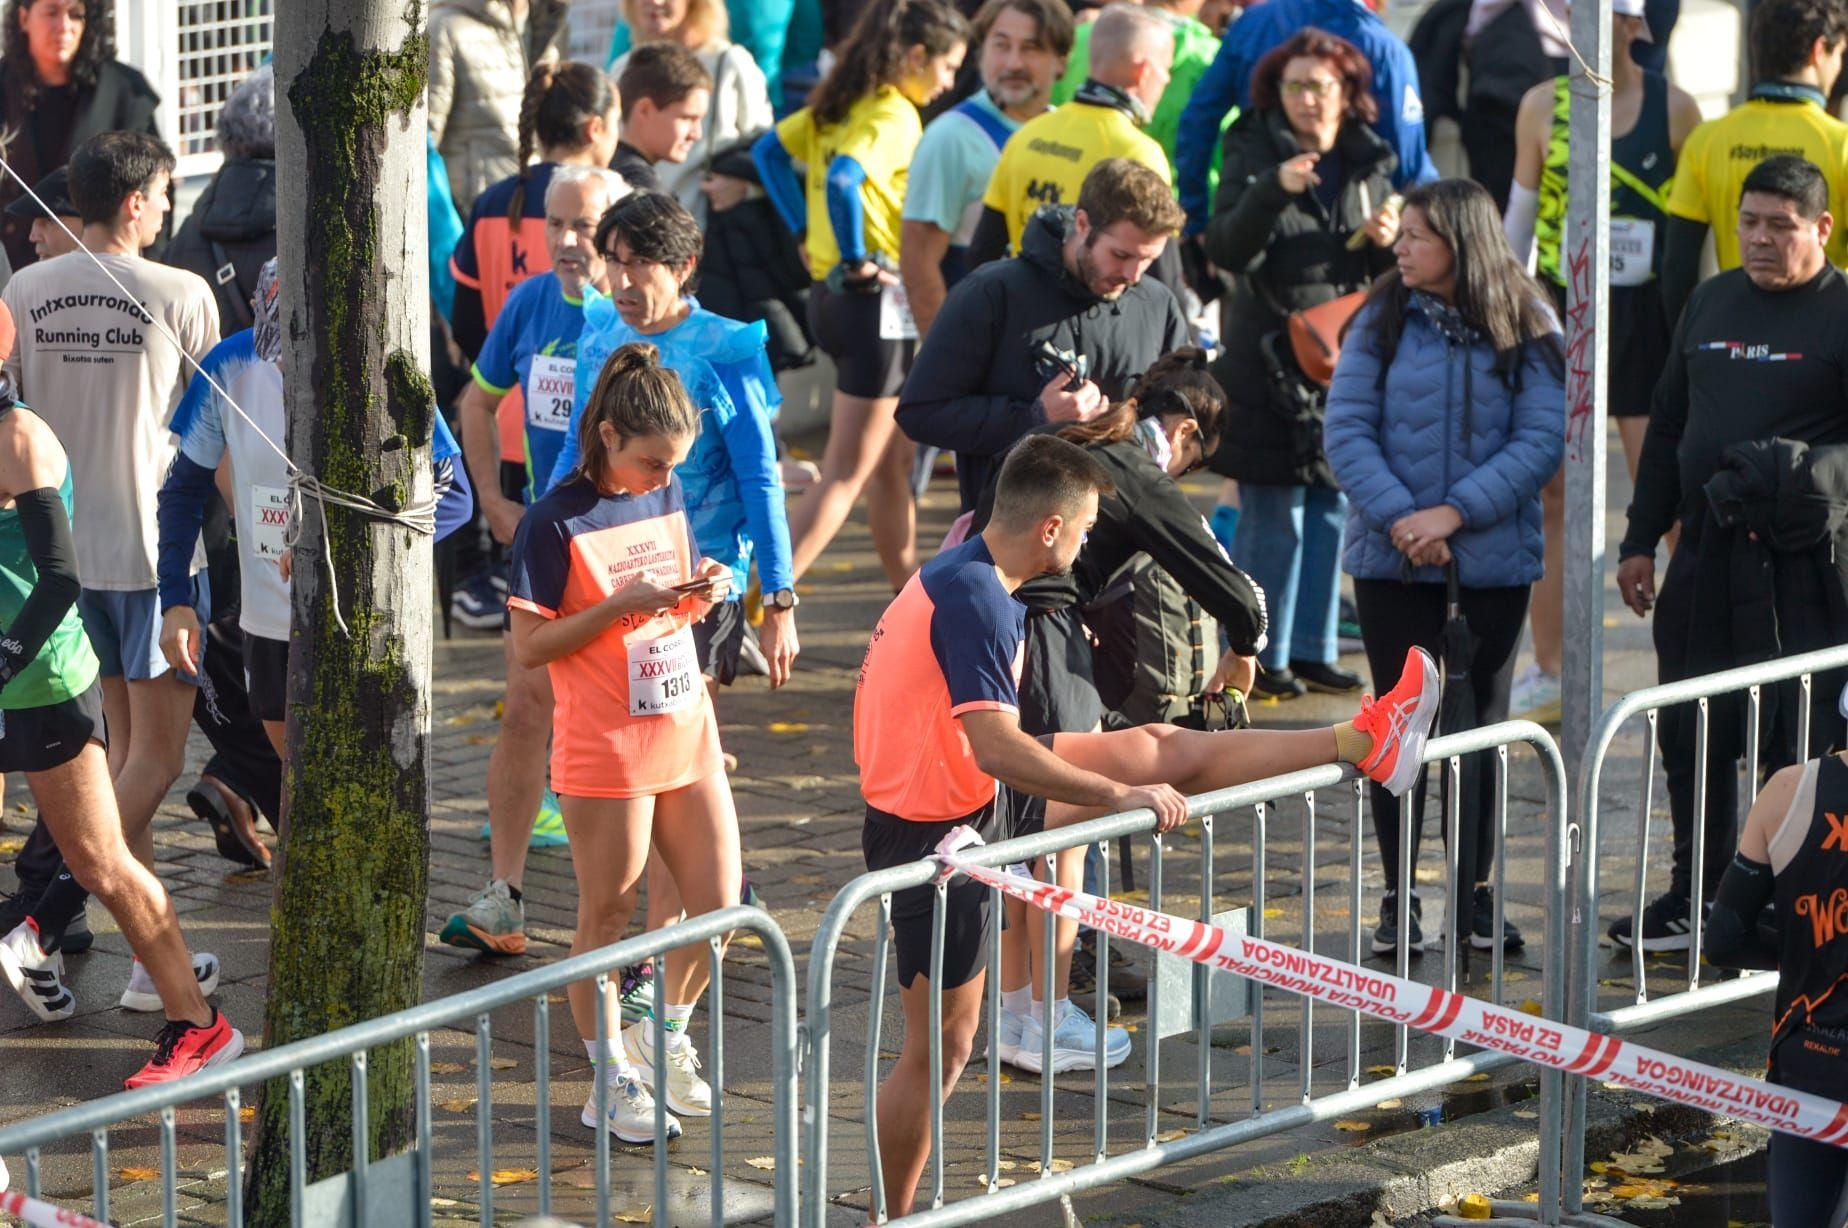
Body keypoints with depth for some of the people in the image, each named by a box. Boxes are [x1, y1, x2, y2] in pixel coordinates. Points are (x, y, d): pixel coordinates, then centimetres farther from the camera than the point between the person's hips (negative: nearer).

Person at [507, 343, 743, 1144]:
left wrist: (703, 592, -3)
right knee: (606, 920, 5)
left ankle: (666, 1038, 29)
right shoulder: (557, 522, -13)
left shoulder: (667, 496, 7)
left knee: (719, 903, 6)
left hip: (687, 731, 6)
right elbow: (528, 647, -13)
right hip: (605, 750, -6)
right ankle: (612, 1081, 17)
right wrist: (620, 605, -22)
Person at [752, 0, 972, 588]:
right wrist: (855, 259, -20)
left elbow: (769, 150, 12)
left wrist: (806, 232, 10)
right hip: (877, 298, -9)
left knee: (892, 461, 21)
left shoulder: (839, 103, 9)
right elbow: (842, 181, -32)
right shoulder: (895, 115, -17)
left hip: (828, 292, 9)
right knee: (845, 474, -6)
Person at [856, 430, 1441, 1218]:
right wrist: (1121, 794, -25)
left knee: (1162, 749, 11)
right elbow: (998, 749, -33)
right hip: (938, 833, -10)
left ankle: (1364, 742, 19)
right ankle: (893, 1216, 10)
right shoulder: (974, 598, -27)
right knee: (943, 1045, -1)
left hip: (968, 794, 10)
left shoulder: (963, 572, 5)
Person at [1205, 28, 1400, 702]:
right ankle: (1262, 654, 6)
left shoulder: (1370, 161, 8)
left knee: (1331, 507, 9)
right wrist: (1273, 189, -29)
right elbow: (1226, 249, -15)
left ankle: (1313, 648, 18)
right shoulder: (1254, 154, -3)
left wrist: (1386, 241, -9)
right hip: (1270, 360, -4)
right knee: (1273, 514, -3)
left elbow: (1385, 271, 14)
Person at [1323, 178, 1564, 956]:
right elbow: (1346, 430, -5)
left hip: (1493, 562, 0)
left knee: (1481, 723, 8)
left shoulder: (1528, 330, -3)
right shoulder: (1383, 321, -1)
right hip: (1393, 561, 0)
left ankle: (1475, 898, 17)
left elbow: (1542, 440, -8)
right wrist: (1400, 519, -17)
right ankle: (1397, 898, 13)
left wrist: (1454, 513, -18)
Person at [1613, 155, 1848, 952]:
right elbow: (1667, 427, 20)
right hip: (1705, 555, 6)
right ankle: (1696, 896, 22)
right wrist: (1641, 539, 18)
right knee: (1690, 734, 10)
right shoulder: (1712, 302, 15)